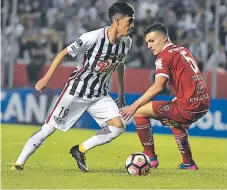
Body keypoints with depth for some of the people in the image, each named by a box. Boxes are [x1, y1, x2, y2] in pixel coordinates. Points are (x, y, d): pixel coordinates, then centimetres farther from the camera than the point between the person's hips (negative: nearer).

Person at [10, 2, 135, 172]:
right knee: (49, 129, -5)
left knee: (118, 127, -14)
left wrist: (121, 94, 20)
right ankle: (19, 164, 7)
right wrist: (46, 78, -14)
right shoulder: (93, 38, -25)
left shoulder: (126, 42, -6)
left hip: (100, 95, 5)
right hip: (77, 91, -5)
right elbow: (64, 53, -14)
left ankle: (79, 150, 3)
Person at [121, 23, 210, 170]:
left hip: (188, 107, -9)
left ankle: (150, 158, 3)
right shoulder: (183, 51, 19)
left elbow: (159, 86, -17)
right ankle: (188, 163, 37)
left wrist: (134, 106, -14)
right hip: (204, 104, 9)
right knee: (175, 122, 39)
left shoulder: (164, 56, -6)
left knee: (140, 111, -1)